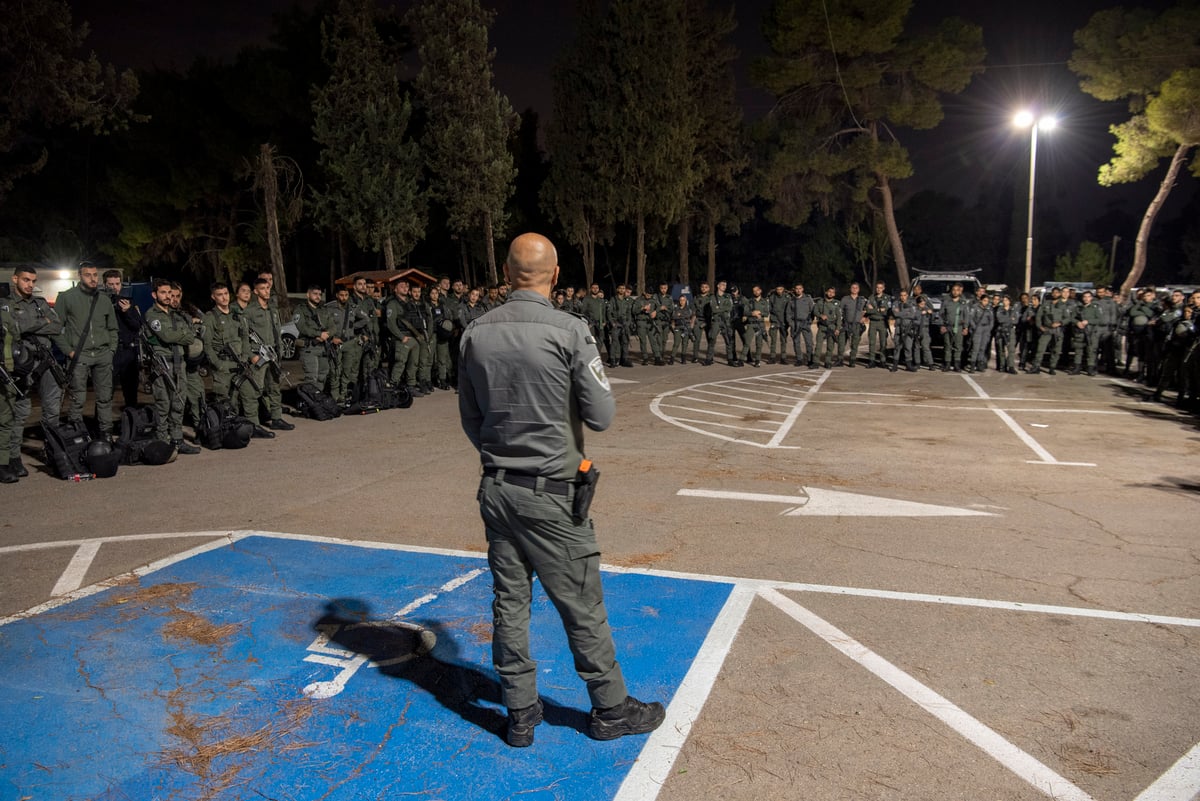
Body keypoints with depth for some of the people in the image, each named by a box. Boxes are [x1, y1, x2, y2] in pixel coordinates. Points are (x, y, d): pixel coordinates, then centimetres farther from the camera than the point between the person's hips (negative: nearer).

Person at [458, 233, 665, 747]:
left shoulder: (476, 334, 1)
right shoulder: (569, 330, -15)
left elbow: (471, 420, 9)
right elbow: (601, 416, -12)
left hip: (496, 488, 5)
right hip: (551, 493, -5)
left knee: (509, 603, 14)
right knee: (582, 606, 8)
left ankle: (520, 715, 27)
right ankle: (611, 709, 25)